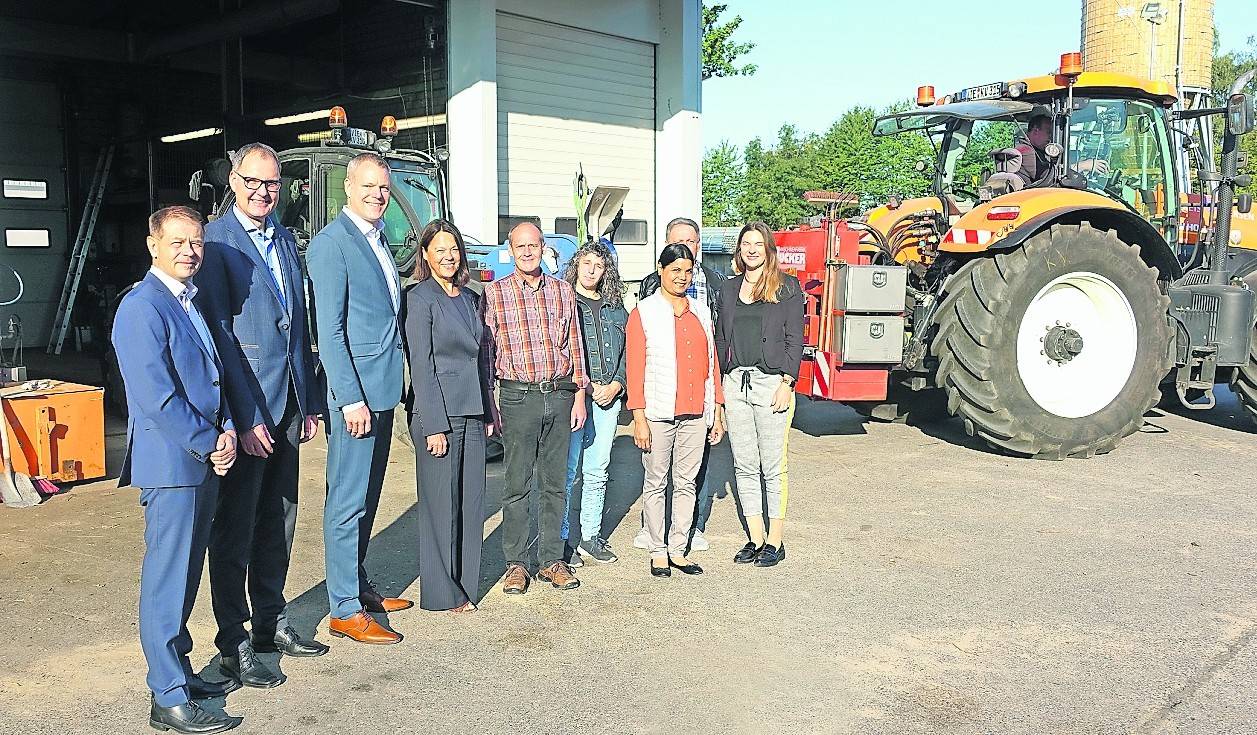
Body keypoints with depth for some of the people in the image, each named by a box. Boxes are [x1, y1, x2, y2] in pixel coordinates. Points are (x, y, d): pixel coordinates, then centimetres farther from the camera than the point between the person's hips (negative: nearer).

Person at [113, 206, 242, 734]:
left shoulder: (192, 301, 14)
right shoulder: (142, 308, -14)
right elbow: (158, 398, -20)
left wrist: (225, 431, 0)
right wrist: (209, 445, -13)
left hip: (205, 461, 9)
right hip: (170, 463, -9)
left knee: (185, 575, 17)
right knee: (167, 580, -1)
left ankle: (177, 671, 30)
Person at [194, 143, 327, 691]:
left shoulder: (284, 239, 13)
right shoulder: (215, 242, -10)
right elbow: (219, 332, -15)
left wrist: (310, 402, 14)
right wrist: (245, 416, -18)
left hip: (288, 403, 7)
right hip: (245, 406, -7)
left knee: (279, 517, 16)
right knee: (236, 524, 2)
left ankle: (270, 621, 30)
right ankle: (233, 643, 13)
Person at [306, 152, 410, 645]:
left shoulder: (378, 240, 15)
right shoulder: (331, 244, -12)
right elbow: (329, 330, -17)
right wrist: (350, 398, -21)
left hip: (383, 390, 9)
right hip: (356, 392, -9)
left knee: (367, 499, 17)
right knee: (348, 502, -2)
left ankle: (358, 586, 30)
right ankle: (344, 610, 5)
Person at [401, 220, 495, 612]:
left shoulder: (469, 298, 15)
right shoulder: (420, 298, -7)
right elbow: (422, 366, -12)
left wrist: (487, 410, 16)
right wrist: (434, 426, -15)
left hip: (471, 410, 7)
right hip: (438, 411, -7)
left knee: (471, 499, 9)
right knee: (441, 502, 1)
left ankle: (465, 580, 21)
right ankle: (442, 592, 11)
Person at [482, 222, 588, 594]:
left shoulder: (562, 290, 10)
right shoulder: (495, 292, 2)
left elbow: (574, 345, 12)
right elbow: (486, 351, 2)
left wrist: (579, 395, 7)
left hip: (560, 396, 3)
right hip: (519, 396, -3)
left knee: (554, 484, 8)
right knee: (517, 484, 2)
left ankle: (551, 560, 18)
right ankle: (515, 565, 12)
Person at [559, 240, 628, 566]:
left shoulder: (615, 309, 16)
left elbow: (627, 353, 15)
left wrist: (616, 384, -1)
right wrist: (586, 386, -9)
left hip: (608, 396, 5)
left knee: (597, 471, 9)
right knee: (567, 471, -5)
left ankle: (591, 536, 18)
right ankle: (561, 539, 3)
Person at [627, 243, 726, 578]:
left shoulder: (700, 312, 13)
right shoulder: (644, 312, -1)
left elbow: (712, 363, 14)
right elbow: (635, 367, -6)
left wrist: (717, 411, 11)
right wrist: (639, 418, -12)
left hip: (695, 413, 4)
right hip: (659, 413, -4)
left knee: (686, 483, 9)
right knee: (656, 484, 5)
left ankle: (678, 550, 18)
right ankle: (658, 552, 14)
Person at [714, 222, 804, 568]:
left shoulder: (787, 287, 2)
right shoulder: (730, 289, 16)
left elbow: (794, 339, -2)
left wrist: (787, 383, -11)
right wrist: (718, 386, 11)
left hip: (770, 382, -5)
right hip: (735, 383, 5)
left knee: (773, 467, -1)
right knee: (744, 466, 7)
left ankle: (775, 542, 9)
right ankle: (755, 539, 15)